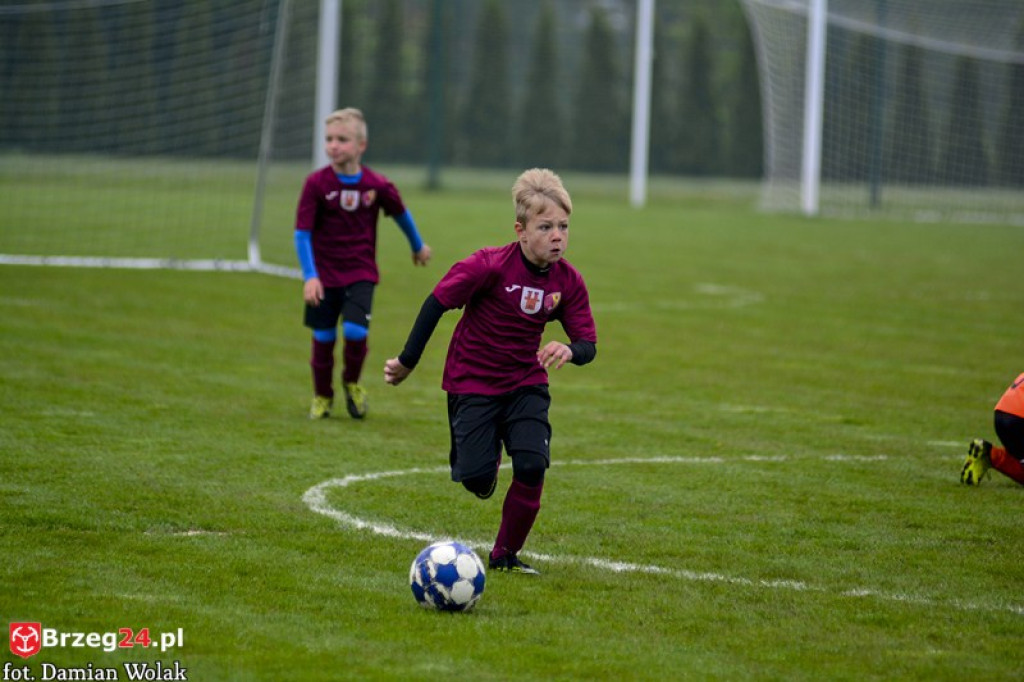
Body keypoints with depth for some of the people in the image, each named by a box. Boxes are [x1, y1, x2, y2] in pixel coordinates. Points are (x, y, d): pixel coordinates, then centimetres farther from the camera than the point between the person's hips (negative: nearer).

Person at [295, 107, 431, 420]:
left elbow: (401, 213, 12)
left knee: (355, 332, -16)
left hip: (361, 273, 0)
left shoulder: (377, 185, -8)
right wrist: (310, 277, -19)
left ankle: (352, 383, 14)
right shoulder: (317, 183, -13)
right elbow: (302, 233, -11)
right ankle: (322, 397, 29)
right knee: (323, 338, 5)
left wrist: (418, 246, 28)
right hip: (324, 274, 0)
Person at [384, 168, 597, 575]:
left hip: (526, 384, 3)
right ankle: (487, 467, 32)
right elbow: (437, 302, -14)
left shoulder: (568, 282, -9)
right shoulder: (490, 266, -22)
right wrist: (407, 362, -10)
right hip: (472, 382, -3)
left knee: (532, 467, -16)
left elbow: (588, 344, -5)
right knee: (476, 478, -10)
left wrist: (570, 351, -31)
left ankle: (505, 555, 4)